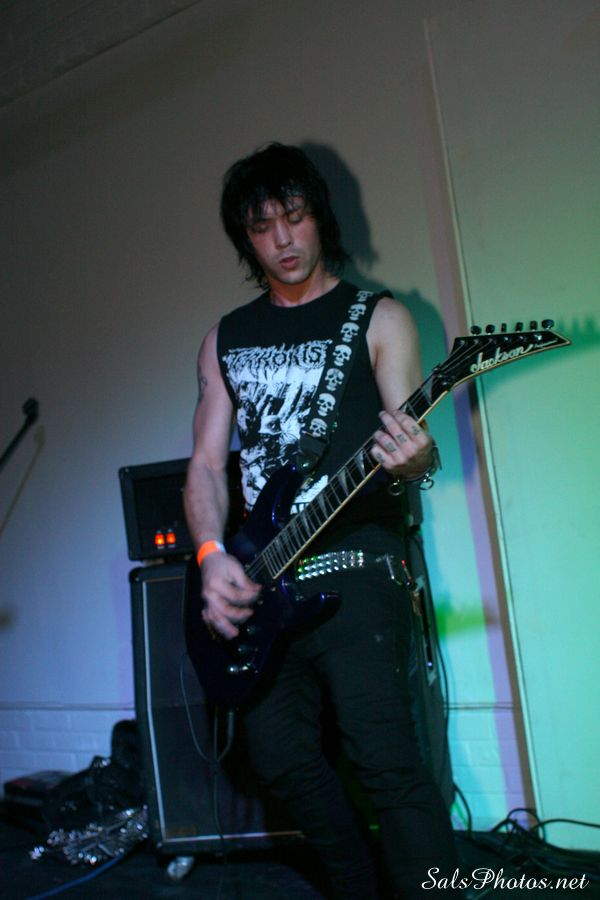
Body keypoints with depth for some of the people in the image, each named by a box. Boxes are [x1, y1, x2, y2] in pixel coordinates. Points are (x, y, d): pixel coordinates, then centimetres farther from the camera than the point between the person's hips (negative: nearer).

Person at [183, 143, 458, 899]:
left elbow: (417, 452, -3)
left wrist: (413, 457, -28)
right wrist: (212, 554, -7)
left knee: (386, 761, -9)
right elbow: (206, 461, 10)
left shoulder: (378, 318, 3)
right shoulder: (225, 338, 14)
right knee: (281, 758, 11)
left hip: (354, 571, -5)